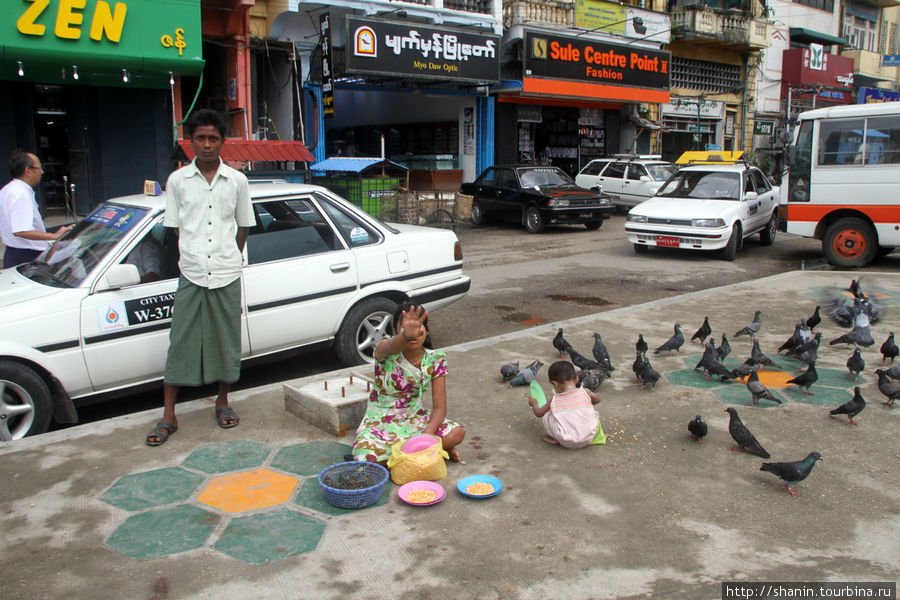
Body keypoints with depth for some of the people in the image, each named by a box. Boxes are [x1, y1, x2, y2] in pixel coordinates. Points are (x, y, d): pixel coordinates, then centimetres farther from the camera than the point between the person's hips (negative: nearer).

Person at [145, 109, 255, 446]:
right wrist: (192, 257, 4)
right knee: (180, 343, 1)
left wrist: (228, 259, 9)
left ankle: (223, 402, 27)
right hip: (190, 275, 0)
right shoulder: (177, 181, 3)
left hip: (226, 276, 1)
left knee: (227, 341, 8)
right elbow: (175, 227, 9)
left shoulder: (236, 181, 3)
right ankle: (168, 416, 10)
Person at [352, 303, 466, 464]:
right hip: (380, 423, -1)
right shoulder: (385, 350, -19)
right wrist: (406, 335, -70)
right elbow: (392, 348, -47)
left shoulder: (436, 359, -9)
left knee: (457, 433, -24)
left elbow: (439, 406, -10)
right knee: (367, 459, -31)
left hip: (414, 417, 1)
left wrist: (427, 433, -29)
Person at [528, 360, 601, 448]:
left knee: (546, 415, 9)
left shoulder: (555, 400, -5)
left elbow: (538, 413, 13)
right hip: (587, 440, 2)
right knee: (595, 414, 25)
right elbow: (597, 399, 21)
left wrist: (534, 403, 35)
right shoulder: (585, 392, -3)